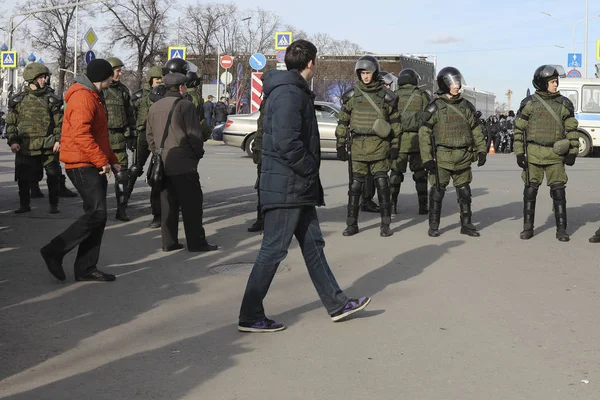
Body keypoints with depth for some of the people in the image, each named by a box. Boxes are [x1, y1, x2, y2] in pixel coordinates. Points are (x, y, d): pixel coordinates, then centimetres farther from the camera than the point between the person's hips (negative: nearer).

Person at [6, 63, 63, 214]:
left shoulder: (52, 99, 5)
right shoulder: (18, 100, 5)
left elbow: (59, 122, 3)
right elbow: (11, 123, 7)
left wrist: (58, 139, -8)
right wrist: (12, 141, -3)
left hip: (49, 146, 0)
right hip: (25, 147, 1)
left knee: (53, 177, 2)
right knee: (23, 179, 4)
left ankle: (54, 205, 14)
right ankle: (24, 205, 20)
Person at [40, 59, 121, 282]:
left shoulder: (94, 97, 20)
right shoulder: (83, 97, -14)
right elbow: (81, 134, -25)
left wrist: (112, 161, 18)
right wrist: (102, 161, -22)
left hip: (94, 165, 10)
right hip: (83, 165, -10)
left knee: (97, 216, 9)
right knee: (97, 213, -14)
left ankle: (86, 268, 13)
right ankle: (55, 251, -5)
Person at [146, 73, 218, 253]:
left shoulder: (154, 107, 14)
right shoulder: (186, 105, -9)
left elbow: (149, 135, 16)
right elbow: (194, 135, -12)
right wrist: (199, 152, 2)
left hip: (163, 164, 7)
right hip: (184, 163, -7)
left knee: (167, 203, 11)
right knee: (191, 203, -1)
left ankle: (169, 241, 13)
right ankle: (196, 242, 1)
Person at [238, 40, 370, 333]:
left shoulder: (296, 91, 16)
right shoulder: (288, 93, -17)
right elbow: (286, 141, -26)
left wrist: (309, 172, 14)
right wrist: (310, 169, -14)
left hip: (297, 188, 11)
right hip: (286, 187, -11)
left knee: (313, 245, 16)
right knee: (273, 250, -4)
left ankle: (337, 305, 26)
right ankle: (250, 317, 5)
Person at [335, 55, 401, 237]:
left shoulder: (386, 95, 3)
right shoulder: (352, 96, 6)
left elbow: (395, 120, 7)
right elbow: (343, 121, 9)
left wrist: (395, 145, 2)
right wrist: (340, 145, 4)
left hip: (379, 146, -1)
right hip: (358, 145, 1)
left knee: (382, 184, -1)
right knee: (355, 185, 4)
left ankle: (385, 225, 7)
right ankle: (352, 224, 12)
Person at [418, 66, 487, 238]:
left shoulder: (466, 106, 10)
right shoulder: (435, 108, -4)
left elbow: (476, 130, 15)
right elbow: (424, 133, -6)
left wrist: (481, 151, 8)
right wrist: (426, 158, -11)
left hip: (463, 157, 4)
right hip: (442, 157, -4)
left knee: (464, 192, 9)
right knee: (437, 191, 0)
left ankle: (466, 224, 20)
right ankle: (433, 226, 11)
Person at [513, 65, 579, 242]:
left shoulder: (564, 104, 4)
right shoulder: (529, 104, -1)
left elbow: (572, 129, 7)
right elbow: (519, 129, 1)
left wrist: (572, 152, 1)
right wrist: (519, 153, -4)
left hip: (555, 154, 1)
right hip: (533, 154, -1)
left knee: (558, 191, -1)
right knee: (530, 190, 2)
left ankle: (561, 229, 7)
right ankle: (528, 228, 13)